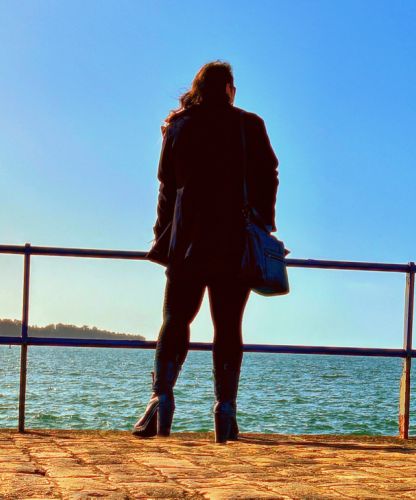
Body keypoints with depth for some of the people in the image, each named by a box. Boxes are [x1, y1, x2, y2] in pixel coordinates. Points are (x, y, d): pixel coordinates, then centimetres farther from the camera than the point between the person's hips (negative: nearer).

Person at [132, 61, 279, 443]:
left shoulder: (178, 128, 10)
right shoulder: (250, 125, 4)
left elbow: (168, 188, 9)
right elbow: (267, 178, -1)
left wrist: (164, 237, 12)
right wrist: (265, 229, 4)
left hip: (188, 242, 1)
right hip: (237, 243, -1)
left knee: (176, 319, 5)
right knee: (228, 325, 2)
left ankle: (162, 396, -13)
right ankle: (226, 409, -4)